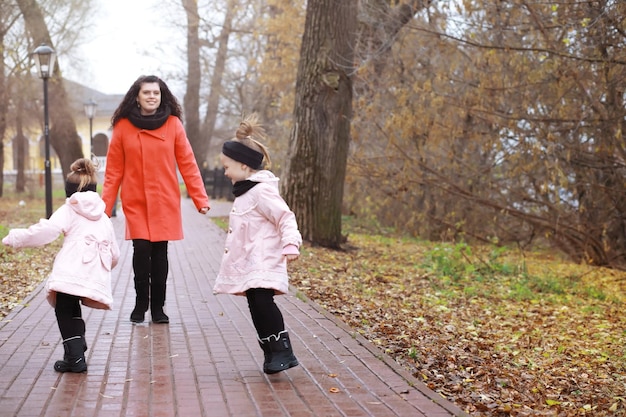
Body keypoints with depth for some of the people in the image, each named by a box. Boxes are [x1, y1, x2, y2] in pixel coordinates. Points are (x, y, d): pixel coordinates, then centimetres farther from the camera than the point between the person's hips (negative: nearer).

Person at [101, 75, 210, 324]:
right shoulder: (123, 127, 0)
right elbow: (113, 171, 3)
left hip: (165, 203, 1)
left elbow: (187, 164, 0)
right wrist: (104, 206, -1)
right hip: (135, 203, 0)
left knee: (159, 254, 2)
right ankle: (140, 304, 10)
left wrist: (201, 199, -6)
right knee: (142, 250, -10)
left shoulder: (173, 124, 0)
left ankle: (158, 307, 19)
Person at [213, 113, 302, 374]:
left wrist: (290, 244, -28)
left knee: (262, 302, -20)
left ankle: (283, 352, -16)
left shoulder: (262, 191, -14)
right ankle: (272, 354, 15)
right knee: (256, 306, 9)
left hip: (263, 264, -11)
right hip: (248, 265, 11)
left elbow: (285, 218, -19)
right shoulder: (245, 192, 18)